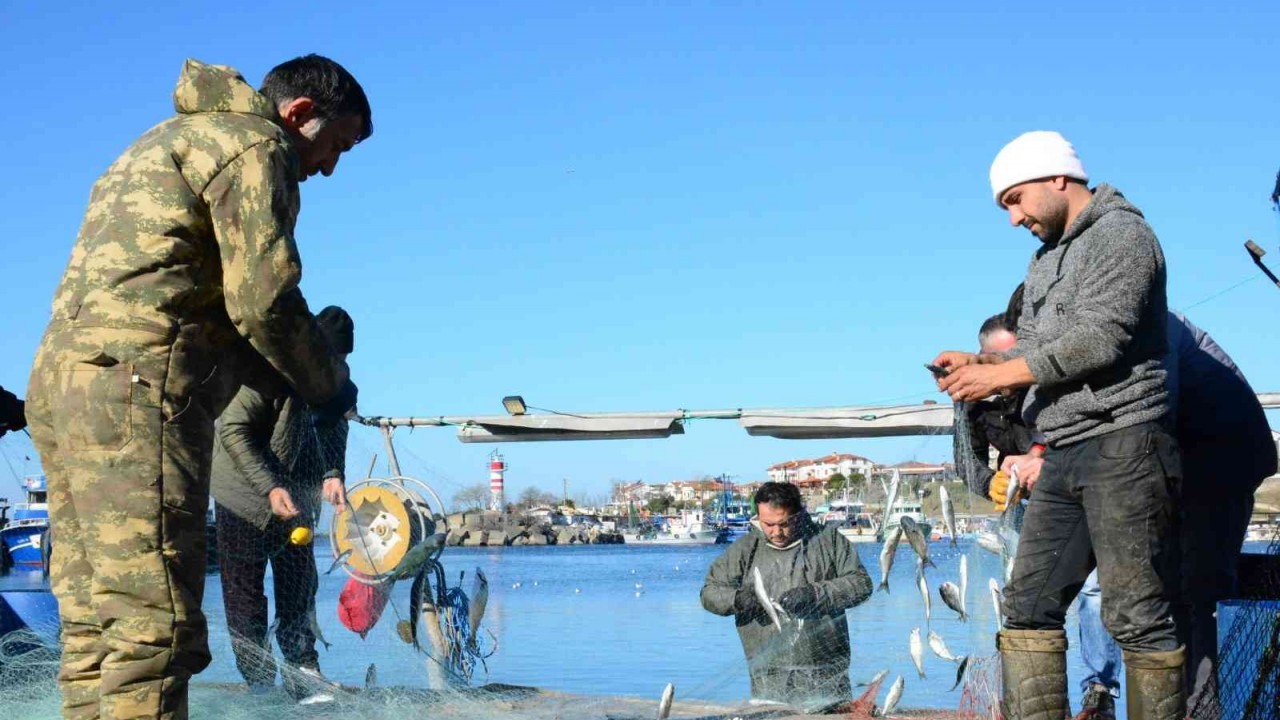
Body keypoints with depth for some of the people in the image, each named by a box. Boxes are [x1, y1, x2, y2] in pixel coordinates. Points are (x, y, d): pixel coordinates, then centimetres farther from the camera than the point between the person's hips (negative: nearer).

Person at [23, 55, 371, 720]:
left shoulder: (164, 143, 32)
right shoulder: (254, 143, 2)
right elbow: (261, 298, -10)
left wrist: (293, 383, 20)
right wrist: (329, 386, 6)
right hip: (135, 383, -10)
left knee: (94, 631, 7)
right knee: (154, 626, -15)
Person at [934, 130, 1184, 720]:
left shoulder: (1122, 233, -4)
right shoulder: (1046, 258, 23)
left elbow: (1099, 338, -16)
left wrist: (999, 375, -12)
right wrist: (979, 363, 0)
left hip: (1122, 446, -9)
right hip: (1064, 456, 9)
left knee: (1136, 616, -6)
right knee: (1029, 605, 4)